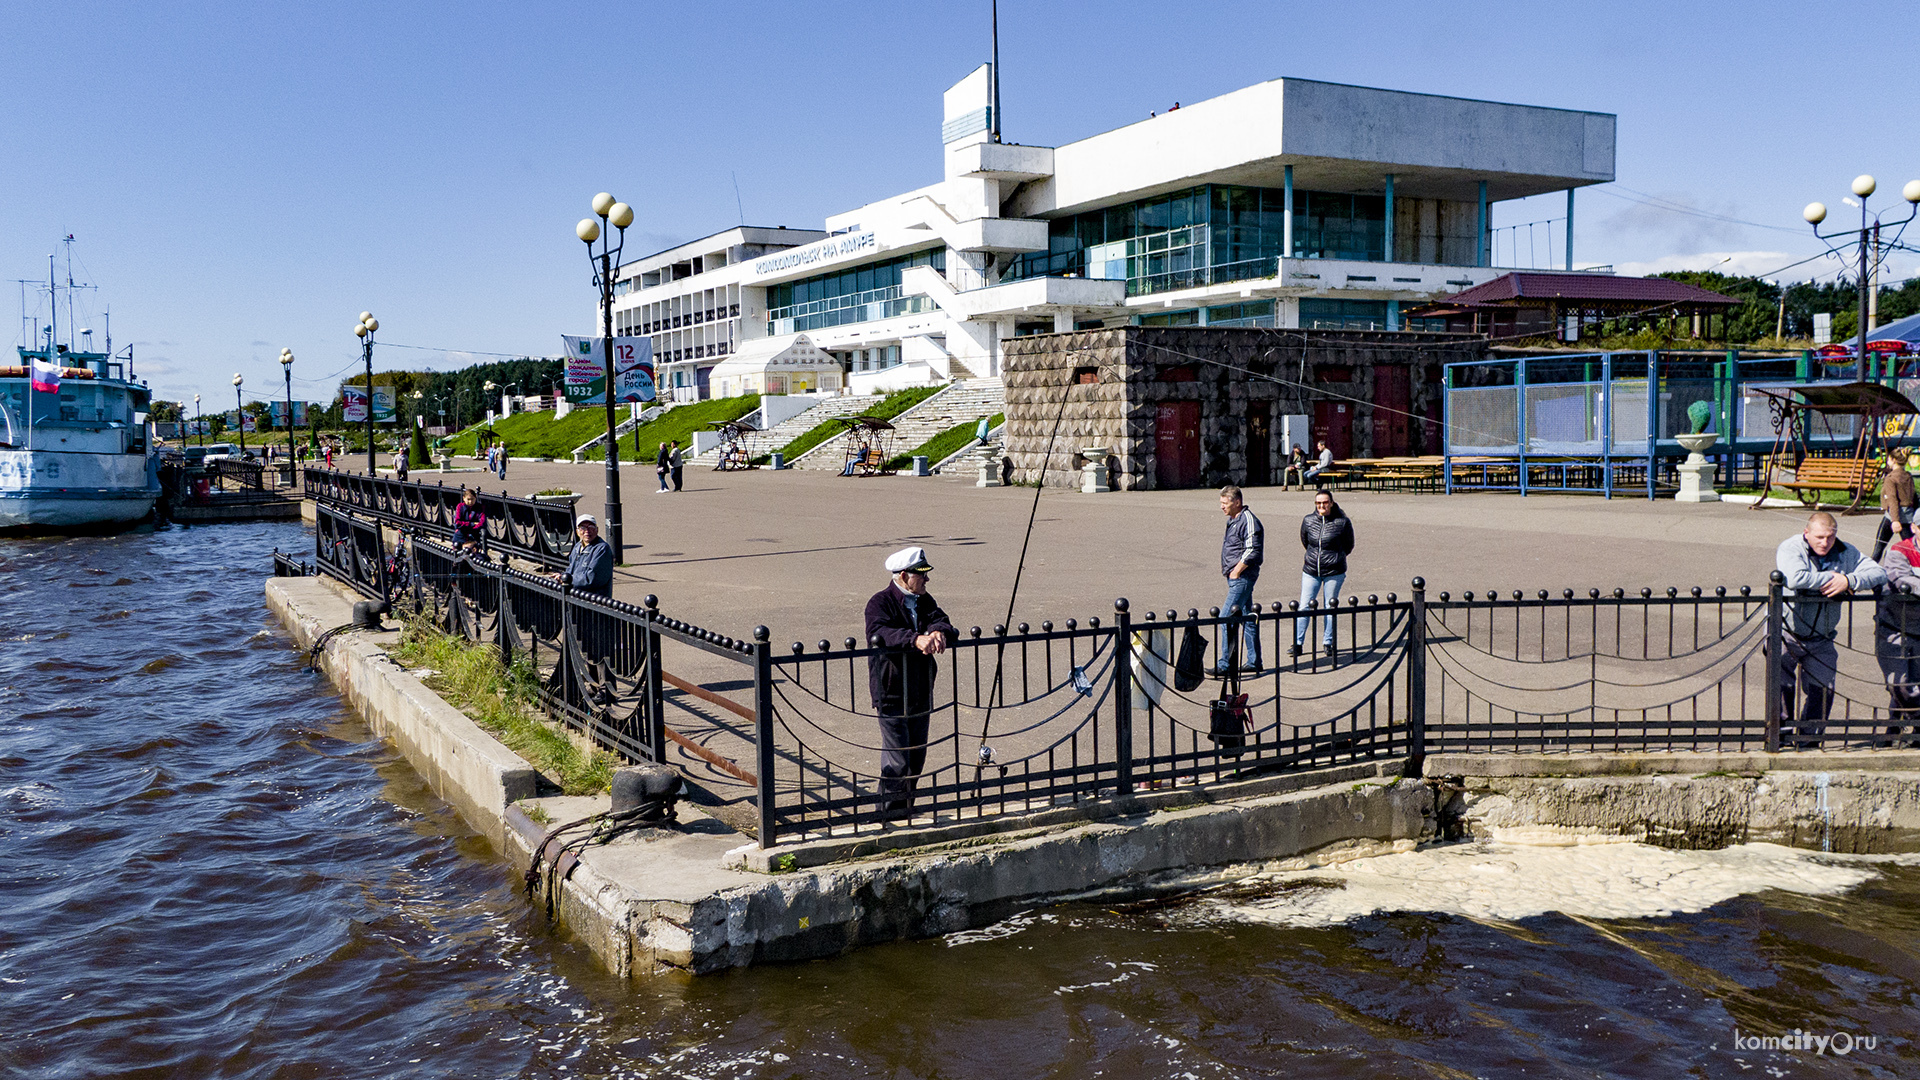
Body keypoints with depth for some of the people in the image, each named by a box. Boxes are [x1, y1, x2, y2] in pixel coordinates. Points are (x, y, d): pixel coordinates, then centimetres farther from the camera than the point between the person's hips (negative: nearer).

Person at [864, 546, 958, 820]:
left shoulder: (924, 601, 10)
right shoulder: (880, 602, -11)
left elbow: (941, 621, -3)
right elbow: (878, 633, -29)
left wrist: (939, 633, -29)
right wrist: (915, 639, -43)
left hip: (921, 692, 7)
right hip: (891, 694, -7)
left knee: (917, 756, 15)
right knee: (897, 761, -6)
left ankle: (907, 807, 29)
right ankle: (891, 810, 9)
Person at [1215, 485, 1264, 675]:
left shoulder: (1249, 521, -15)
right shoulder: (1232, 519, 15)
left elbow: (1252, 551, -21)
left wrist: (1236, 571, -17)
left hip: (1243, 577, -10)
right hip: (1235, 576, 10)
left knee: (1227, 617, -12)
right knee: (1247, 617, 14)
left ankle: (1225, 664, -10)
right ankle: (1254, 661, 20)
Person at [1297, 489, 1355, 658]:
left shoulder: (1342, 522, -8)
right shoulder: (1308, 521, -2)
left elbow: (1348, 546, 6)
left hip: (1334, 572, -2)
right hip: (1311, 571, 2)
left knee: (1330, 608, 6)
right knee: (1304, 607, 1)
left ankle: (1327, 643, 19)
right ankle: (1298, 643, 8)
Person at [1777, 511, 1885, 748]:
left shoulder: (1846, 553, 4)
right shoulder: (1790, 548, -12)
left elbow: (1879, 573, -1)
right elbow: (1794, 578, -31)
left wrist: (1849, 581, -18)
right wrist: (1831, 578, -20)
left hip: (1821, 639, 4)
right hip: (1787, 633, -4)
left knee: (1822, 688, 3)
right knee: (1781, 682, -12)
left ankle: (1809, 739, 19)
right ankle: (1783, 731, 7)